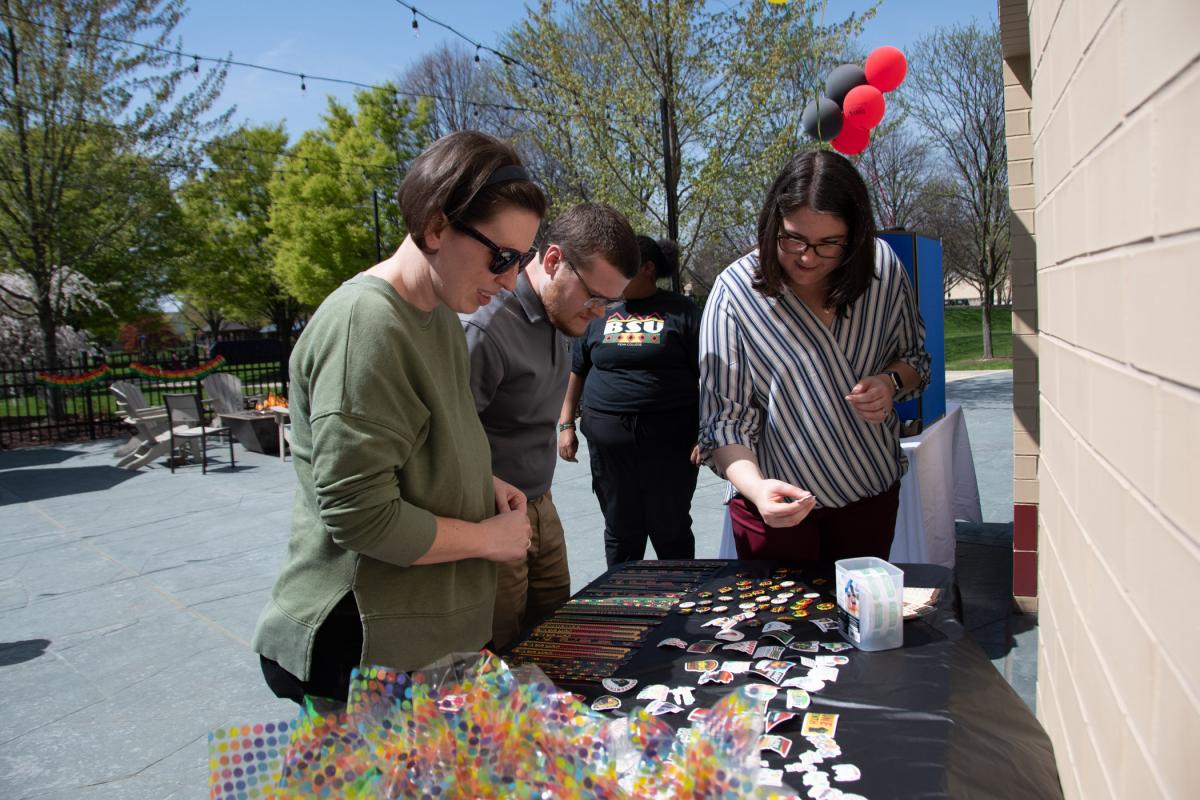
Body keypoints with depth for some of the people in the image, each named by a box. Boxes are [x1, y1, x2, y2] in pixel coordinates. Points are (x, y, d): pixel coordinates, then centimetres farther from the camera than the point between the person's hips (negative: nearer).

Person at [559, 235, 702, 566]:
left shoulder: (680, 312, 1)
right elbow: (576, 372, 17)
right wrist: (566, 424, 11)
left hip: (668, 440, -3)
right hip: (608, 442, 3)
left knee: (672, 531, 7)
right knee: (621, 533, 11)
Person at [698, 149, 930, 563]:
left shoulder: (883, 268, -8)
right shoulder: (735, 292, -19)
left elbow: (914, 357, 9)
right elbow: (724, 422, -19)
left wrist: (892, 381, -14)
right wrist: (756, 488, -37)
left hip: (873, 490, 4)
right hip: (779, 500, -3)